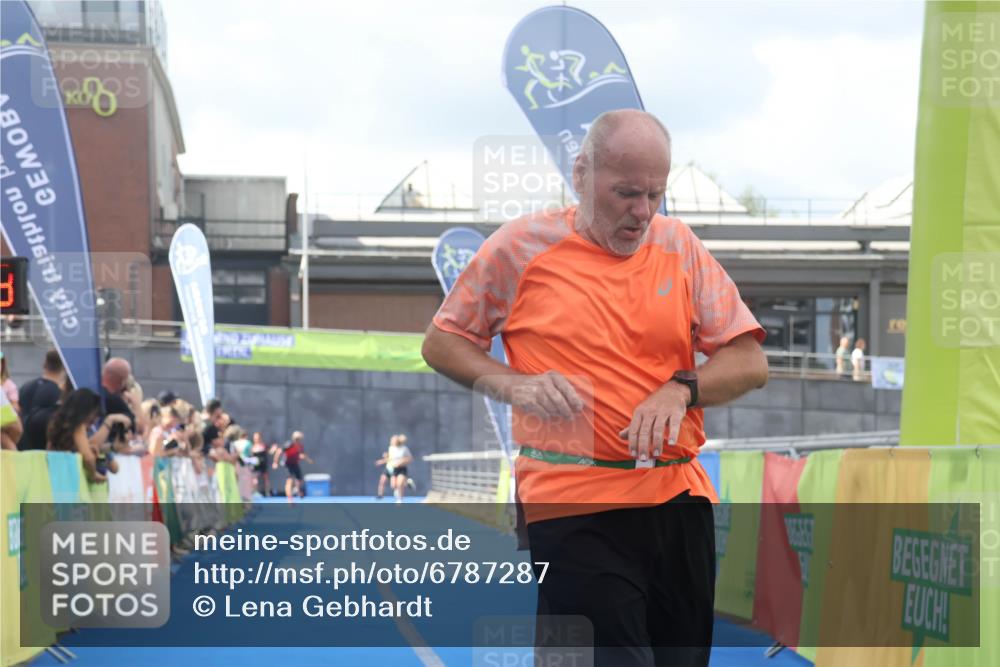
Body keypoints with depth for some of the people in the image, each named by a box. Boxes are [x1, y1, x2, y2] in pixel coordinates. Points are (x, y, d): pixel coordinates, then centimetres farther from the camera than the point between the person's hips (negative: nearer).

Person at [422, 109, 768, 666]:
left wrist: (681, 390, -11)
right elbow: (441, 343, 8)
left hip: (680, 496, 4)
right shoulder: (521, 246, 1)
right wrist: (514, 385, -9)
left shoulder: (679, 246, 9)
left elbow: (750, 363, 8)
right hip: (575, 503, -4)